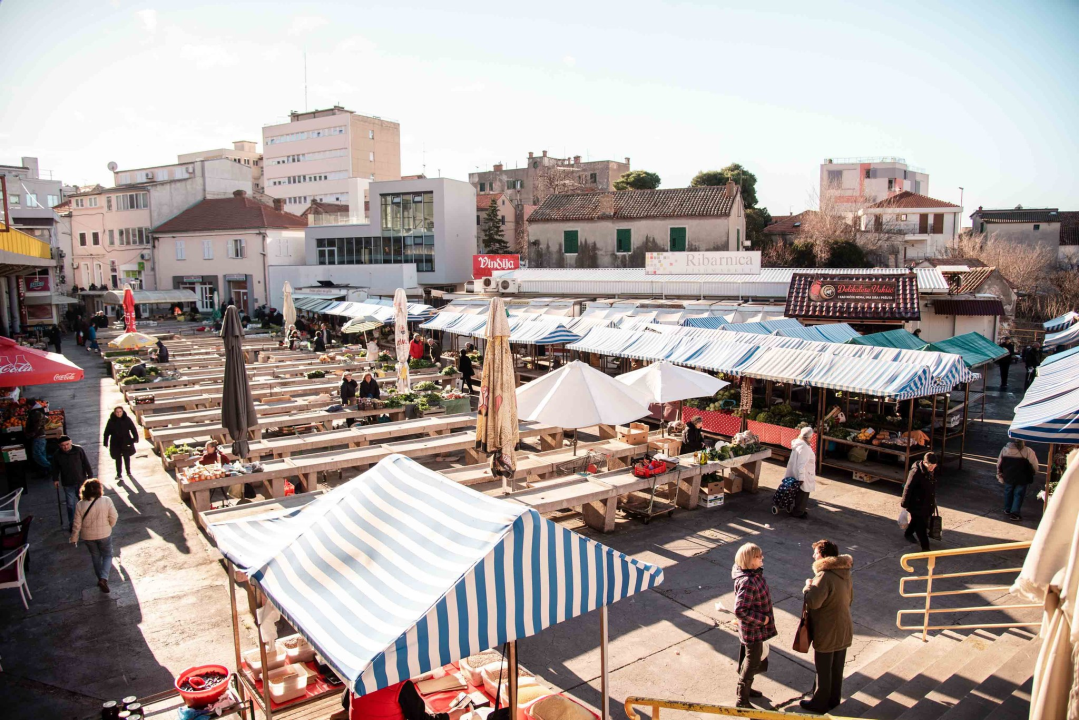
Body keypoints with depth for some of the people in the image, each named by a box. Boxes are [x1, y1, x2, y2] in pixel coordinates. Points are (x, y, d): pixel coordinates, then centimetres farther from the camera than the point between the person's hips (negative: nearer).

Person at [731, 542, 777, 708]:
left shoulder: (755, 574, -5)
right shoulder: (747, 583, -33)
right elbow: (740, 611, -33)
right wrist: (762, 619, -23)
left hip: (756, 626, 9)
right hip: (753, 629, -9)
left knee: (748, 659, 26)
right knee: (752, 663, 7)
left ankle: (745, 688, 47)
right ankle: (742, 700, 24)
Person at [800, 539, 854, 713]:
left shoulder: (825, 576, -27)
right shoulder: (845, 573, 2)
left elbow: (813, 602, -32)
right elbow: (849, 599, 14)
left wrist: (808, 586, -16)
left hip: (827, 633, -8)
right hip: (844, 630, 8)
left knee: (823, 670, 9)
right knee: (837, 668, 22)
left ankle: (820, 703, 24)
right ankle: (834, 699, 37)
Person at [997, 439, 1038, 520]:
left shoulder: (1005, 449, -5)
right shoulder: (1028, 451, -18)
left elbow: (999, 464, 3)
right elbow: (1034, 465, -9)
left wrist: (999, 475, 16)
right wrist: (1034, 474, 12)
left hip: (1008, 477, 4)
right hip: (1021, 479, -4)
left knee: (1008, 493, 20)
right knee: (1018, 495, 8)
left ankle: (1007, 510, 32)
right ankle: (1014, 513, 6)